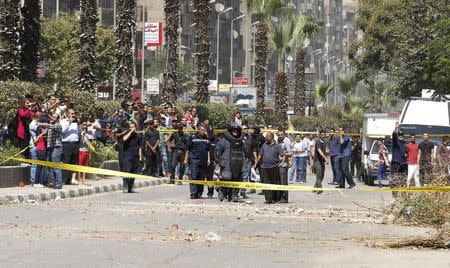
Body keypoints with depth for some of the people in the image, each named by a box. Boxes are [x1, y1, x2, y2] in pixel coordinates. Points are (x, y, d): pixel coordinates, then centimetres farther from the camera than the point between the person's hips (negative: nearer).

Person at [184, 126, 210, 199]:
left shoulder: (206, 139, 15)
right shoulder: (192, 138, 2)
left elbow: (208, 150, 19)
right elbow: (187, 149, 2)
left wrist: (208, 159, 9)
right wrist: (186, 159, -2)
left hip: (203, 162, 5)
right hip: (194, 160, -5)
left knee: (202, 178, 6)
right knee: (194, 177, -10)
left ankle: (199, 193, 14)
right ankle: (193, 194, -12)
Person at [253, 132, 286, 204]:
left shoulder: (277, 146, 2)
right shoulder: (264, 145, 14)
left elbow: (283, 155, -2)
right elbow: (260, 155, 18)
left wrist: (282, 162, -16)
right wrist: (255, 164, 16)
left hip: (274, 168, -4)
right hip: (264, 168, 4)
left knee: (274, 184, 3)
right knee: (266, 184, -3)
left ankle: (274, 199, 11)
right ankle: (268, 199, -3)